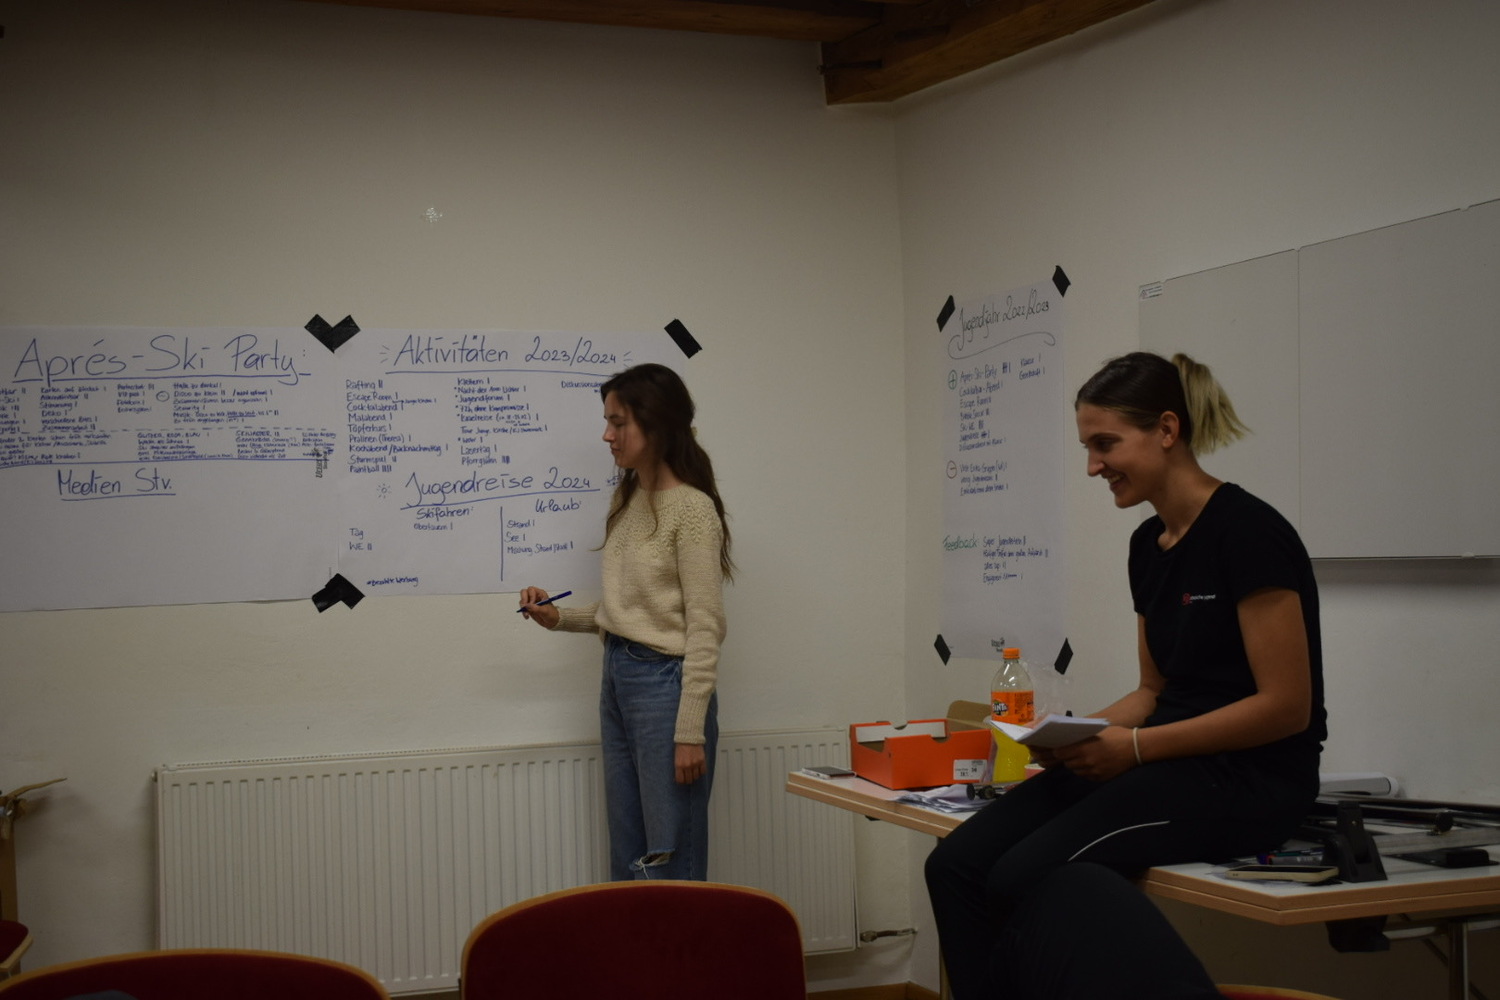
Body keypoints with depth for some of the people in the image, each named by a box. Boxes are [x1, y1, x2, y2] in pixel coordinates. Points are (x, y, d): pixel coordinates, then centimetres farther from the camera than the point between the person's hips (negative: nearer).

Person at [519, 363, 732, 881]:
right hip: (617, 680, 9)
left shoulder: (691, 510, -14)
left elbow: (704, 627, -16)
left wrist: (691, 732, -18)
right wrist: (559, 617, 2)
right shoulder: (628, 500, 11)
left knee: (671, 864, 0)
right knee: (627, 859, 14)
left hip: (665, 683, -9)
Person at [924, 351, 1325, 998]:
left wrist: (1135, 747, -18)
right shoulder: (1148, 543, 12)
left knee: (1025, 877, -25)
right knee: (956, 865, -11)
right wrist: (1079, 733, 0)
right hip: (1174, 762, 8)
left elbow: (1286, 706, -16)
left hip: (1253, 776, -8)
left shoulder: (1246, 532, -14)